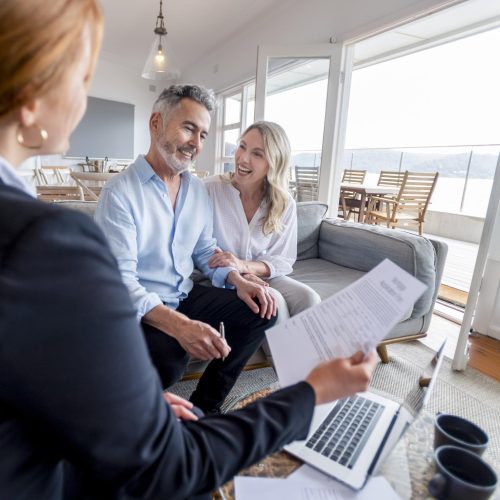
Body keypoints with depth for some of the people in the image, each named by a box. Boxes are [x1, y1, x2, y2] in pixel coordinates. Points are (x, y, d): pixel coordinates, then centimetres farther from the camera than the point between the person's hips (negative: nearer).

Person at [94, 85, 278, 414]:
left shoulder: (198, 189, 6)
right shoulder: (120, 192, -15)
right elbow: (120, 279, -22)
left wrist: (238, 280, -7)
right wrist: (178, 325, -36)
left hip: (186, 295, 7)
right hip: (141, 308, -6)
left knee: (260, 310, -7)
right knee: (167, 362, -35)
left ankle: (206, 405, 4)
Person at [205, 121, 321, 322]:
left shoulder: (285, 205, -5)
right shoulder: (210, 189, -14)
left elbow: (284, 260, -4)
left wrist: (245, 266, -23)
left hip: (263, 276, 3)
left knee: (309, 299, -23)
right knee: (273, 301, -28)